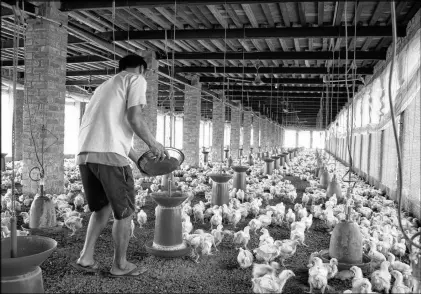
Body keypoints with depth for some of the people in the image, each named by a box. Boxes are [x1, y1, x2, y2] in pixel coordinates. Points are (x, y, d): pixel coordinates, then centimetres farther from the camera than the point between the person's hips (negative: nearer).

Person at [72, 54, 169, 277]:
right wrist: (153, 144, 7)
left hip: (84, 154, 8)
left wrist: (137, 158, 35)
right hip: (109, 155, -8)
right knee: (124, 212, 9)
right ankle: (120, 265, 21)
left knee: (102, 207, 24)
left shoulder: (105, 86, 30)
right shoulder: (136, 79, 7)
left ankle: (86, 258, 22)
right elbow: (134, 119, -8)